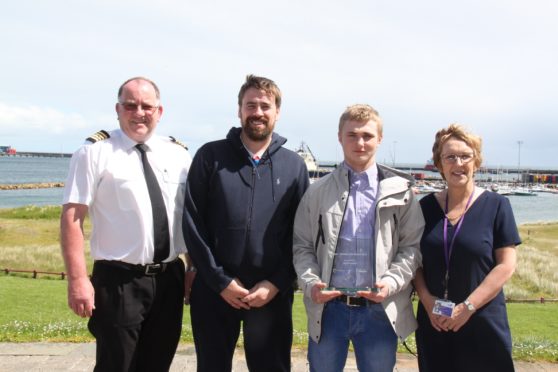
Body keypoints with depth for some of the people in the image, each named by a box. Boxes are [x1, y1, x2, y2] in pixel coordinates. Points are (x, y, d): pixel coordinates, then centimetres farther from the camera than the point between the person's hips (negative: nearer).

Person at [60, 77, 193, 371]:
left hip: (169, 279, 5)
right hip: (118, 280, -4)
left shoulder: (179, 155, 7)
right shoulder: (95, 152, -7)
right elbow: (71, 218, -10)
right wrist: (78, 279, -16)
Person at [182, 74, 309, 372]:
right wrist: (220, 280, -9)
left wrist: (277, 283, -8)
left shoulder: (294, 165, 5)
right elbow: (193, 223, -4)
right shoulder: (210, 156, 1)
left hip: (272, 294, 1)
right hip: (214, 290, 0)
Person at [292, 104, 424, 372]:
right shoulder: (318, 192, 4)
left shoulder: (399, 191, 1)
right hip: (328, 308, 1)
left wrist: (391, 283, -13)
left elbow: (412, 246, 1)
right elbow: (302, 246, 5)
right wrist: (310, 283, -11)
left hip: (380, 309, 0)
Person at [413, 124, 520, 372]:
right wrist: (427, 301, -8)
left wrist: (468, 307, -13)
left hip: (483, 323, -2)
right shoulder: (426, 207, 5)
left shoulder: (496, 206, -3)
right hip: (433, 323, 3)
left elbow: (506, 265, -7)